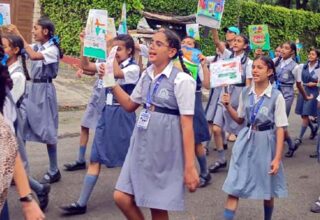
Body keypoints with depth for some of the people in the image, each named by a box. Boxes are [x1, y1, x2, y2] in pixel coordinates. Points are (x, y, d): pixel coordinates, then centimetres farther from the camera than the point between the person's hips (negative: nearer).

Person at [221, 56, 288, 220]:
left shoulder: (276, 96, -10)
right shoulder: (245, 93, 1)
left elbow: (280, 128, -10)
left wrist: (277, 158, -15)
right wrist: (228, 106, -4)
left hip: (265, 144, -3)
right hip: (245, 141, 3)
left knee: (267, 190, 13)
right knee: (233, 188, -3)